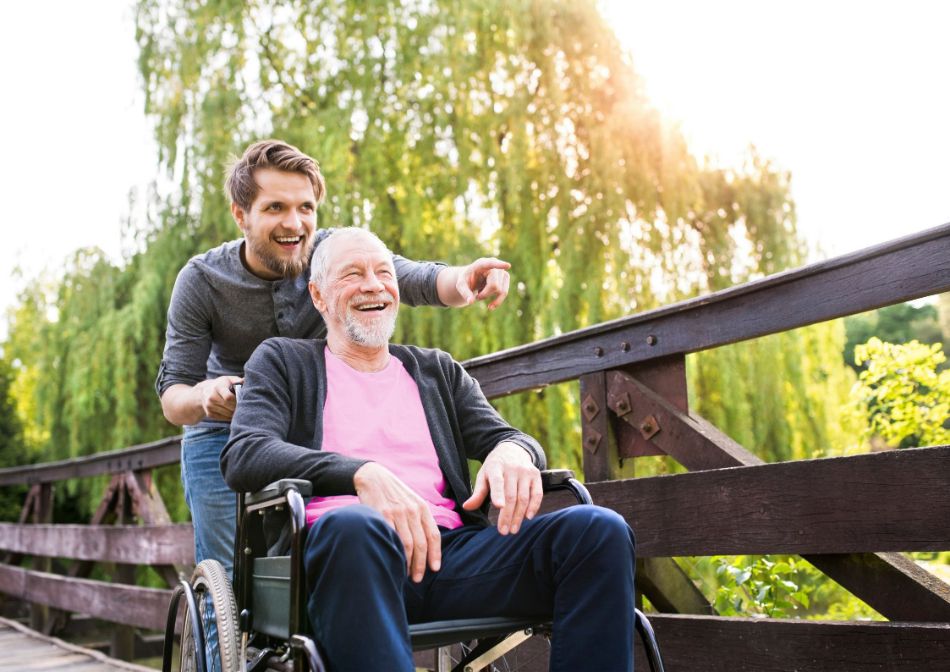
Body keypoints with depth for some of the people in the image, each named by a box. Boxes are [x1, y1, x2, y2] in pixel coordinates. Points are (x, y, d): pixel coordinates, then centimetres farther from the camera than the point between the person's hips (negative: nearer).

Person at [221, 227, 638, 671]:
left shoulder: (438, 371, 28)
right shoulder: (283, 362, 17)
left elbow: (503, 436, 19)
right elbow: (243, 456, -1)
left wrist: (514, 450, -9)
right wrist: (364, 473, -19)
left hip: (448, 547, 4)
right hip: (337, 546, -3)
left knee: (600, 530, -21)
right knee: (352, 524, -40)